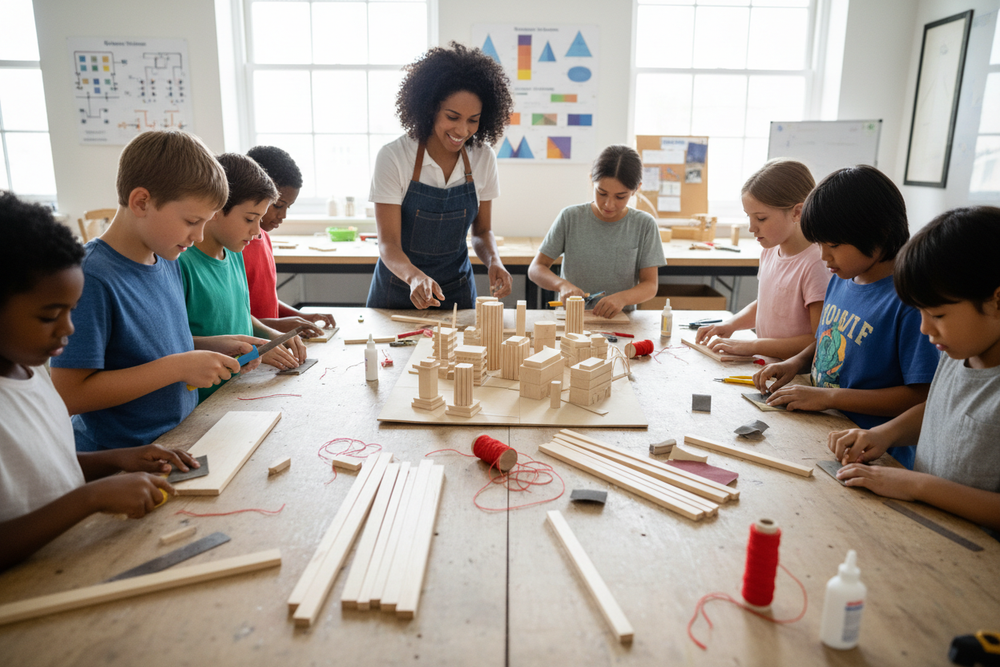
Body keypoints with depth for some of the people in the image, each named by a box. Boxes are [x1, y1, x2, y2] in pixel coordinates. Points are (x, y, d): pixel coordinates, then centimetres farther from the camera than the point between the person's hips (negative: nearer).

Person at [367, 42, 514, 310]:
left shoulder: (483, 158, -6)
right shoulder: (393, 157, -16)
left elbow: (482, 230, 4)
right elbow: (388, 243, -19)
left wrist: (494, 261, -17)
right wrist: (414, 276, -38)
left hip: (457, 290, 2)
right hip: (399, 289, -2)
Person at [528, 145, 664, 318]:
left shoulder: (644, 225, -2)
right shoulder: (571, 217, -1)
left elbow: (650, 285, -1)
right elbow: (536, 268, 2)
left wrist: (622, 297, -23)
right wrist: (562, 284, -19)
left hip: (620, 320, 1)